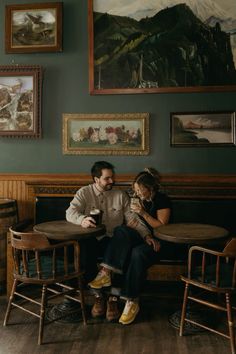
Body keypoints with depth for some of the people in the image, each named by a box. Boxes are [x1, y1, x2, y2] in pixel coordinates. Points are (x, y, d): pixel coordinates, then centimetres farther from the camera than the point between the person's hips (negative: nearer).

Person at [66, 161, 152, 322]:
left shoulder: (121, 195, 9)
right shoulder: (84, 193, 4)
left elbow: (132, 218, 4)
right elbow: (70, 212, -9)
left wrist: (147, 235, -11)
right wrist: (82, 220, -33)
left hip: (113, 239, 1)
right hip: (91, 239, 0)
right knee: (84, 255, -32)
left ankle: (113, 298, -10)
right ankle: (98, 295, -7)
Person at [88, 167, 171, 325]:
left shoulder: (162, 200, -4)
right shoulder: (139, 199, 14)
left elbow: (162, 227, -8)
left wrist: (143, 213, -16)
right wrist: (145, 235, -1)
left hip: (158, 242, -5)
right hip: (141, 238, 5)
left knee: (138, 253, -38)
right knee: (121, 230, -28)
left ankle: (133, 301, -31)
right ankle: (106, 272, -38)